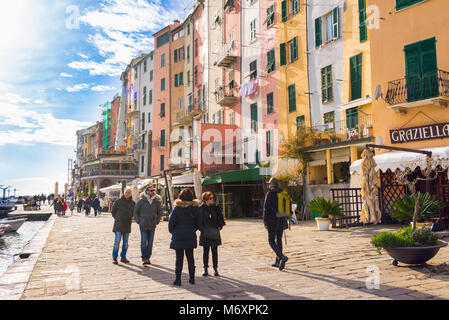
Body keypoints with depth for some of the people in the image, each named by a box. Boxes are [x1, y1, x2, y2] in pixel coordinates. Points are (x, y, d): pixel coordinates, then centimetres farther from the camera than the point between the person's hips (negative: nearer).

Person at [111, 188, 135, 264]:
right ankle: (114, 257, 2)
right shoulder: (118, 201, -3)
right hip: (119, 225, -4)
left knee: (125, 243, 8)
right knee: (117, 241, -8)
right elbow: (113, 211, 7)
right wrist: (117, 219, 7)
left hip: (127, 225, 4)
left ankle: (123, 257, 19)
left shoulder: (133, 203, 6)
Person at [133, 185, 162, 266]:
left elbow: (160, 212, 16)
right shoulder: (141, 201, -4)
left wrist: (157, 221, 8)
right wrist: (138, 221, -1)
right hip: (143, 225, -3)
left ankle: (148, 258, 18)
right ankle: (144, 259, -2)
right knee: (144, 242, -7)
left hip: (152, 225, 3)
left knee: (150, 242, 7)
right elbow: (135, 211, 6)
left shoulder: (157, 201, 3)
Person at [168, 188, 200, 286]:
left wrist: (172, 231, 10)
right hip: (191, 236, 3)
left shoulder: (177, 208, -12)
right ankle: (192, 278, 18)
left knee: (179, 257, 4)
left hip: (178, 236, -3)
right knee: (190, 257, 14)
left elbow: (171, 221, -7)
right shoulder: (195, 208, -3)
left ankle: (178, 279, 6)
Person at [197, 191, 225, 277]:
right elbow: (199, 221, 0)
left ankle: (215, 269, 14)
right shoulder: (201, 209, -2)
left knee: (215, 251, 6)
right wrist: (202, 229, -12)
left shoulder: (216, 209, 5)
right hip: (205, 233, -2)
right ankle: (205, 269, 15)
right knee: (205, 251, 5)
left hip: (215, 233, 2)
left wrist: (220, 226, -10)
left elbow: (220, 219, 7)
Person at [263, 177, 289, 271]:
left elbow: (266, 208, -13)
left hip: (272, 221, -6)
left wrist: (265, 221, -5)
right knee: (279, 240, 15)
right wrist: (285, 219, 16)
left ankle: (282, 257, -19)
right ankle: (278, 262, 19)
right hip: (282, 221, 6)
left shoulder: (269, 194, -10)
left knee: (271, 241, 0)